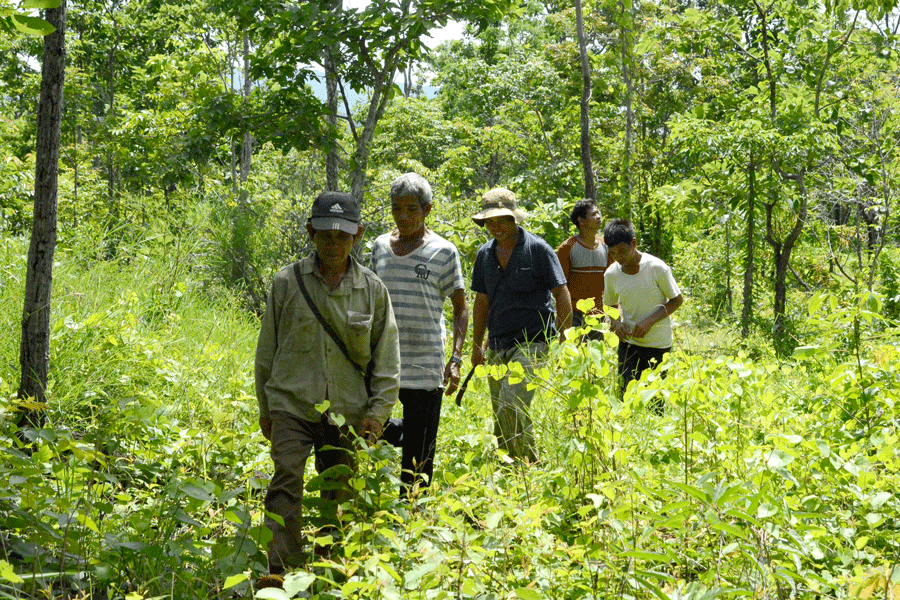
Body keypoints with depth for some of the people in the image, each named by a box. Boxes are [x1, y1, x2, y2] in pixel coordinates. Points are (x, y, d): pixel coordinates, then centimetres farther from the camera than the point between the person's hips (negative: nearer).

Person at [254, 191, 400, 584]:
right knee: (286, 482, -18)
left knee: (338, 495, 7)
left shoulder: (372, 290, 4)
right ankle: (278, 572, -22)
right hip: (292, 405, -1)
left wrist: (377, 411, 0)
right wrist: (265, 408, 12)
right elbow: (267, 349, 9)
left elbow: (387, 359, 8)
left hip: (347, 411, 2)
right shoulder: (288, 282, 0)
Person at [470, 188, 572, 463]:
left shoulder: (538, 249, -4)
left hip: (532, 341, -6)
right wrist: (477, 345, 19)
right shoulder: (485, 254, 12)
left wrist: (563, 342, -6)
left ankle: (529, 463, -11)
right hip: (498, 346, 6)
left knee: (511, 404, -23)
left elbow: (562, 296, -2)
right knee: (501, 417, 6)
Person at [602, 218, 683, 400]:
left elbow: (677, 299, -5)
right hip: (628, 341, 3)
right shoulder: (611, 274, -2)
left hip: (658, 344, -3)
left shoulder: (657, 268, -13)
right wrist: (616, 322, -7)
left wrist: (650, 321, -17)